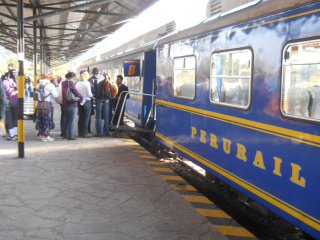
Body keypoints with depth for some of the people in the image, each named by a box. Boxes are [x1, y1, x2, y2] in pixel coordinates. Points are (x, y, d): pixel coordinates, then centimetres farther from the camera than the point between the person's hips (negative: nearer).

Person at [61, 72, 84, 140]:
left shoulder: (63, 83, 12)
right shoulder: (70, 83, -14)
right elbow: (75, 91, -17)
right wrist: (82, 98, -6)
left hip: (65, 104, 8)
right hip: (71, 104, -8)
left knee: (67, 120, 17)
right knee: (71, 121, -2)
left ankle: (65, 135, 21)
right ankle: (70, 136, -1)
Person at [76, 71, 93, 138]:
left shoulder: (77, 84, 5)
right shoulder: (87, 83, -11)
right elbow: (89, 94, -12)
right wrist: (92, 96, 7)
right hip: (86, 101, -6)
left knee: (80, 117, 11)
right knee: (86, 117, 0)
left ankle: (80, 132, 15)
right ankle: (85, 133, 1)